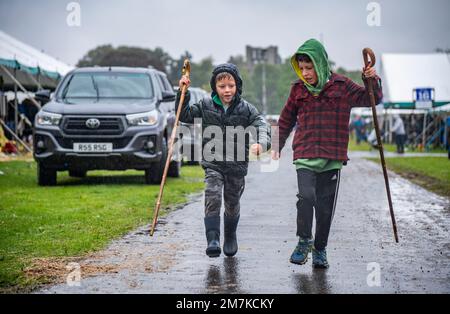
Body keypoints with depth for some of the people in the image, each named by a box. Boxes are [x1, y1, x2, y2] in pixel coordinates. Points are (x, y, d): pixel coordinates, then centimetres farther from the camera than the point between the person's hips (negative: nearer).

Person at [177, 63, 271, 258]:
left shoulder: (246, 109, -4)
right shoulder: (205, 105, 1)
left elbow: (261, 126, -14)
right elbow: (184, 116, 12)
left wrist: (261, 143, -36)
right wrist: (183, 93, 0)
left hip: (237, 165, 0)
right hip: (212, 163, 0)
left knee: (232, 203, 15)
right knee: (212, 198, -19)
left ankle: (230, 238, 37)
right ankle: (213, 240, -21)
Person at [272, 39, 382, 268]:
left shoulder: (341, 86, 2)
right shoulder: (298, 89, 7)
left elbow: (370, 99, 8)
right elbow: (286, 120, 19)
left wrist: (371, 81, -11)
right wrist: (277, 146, 20)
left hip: (332, 157, 0)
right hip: (304, 156, 0)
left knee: (325, 206, 4)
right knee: (306, 196, -20)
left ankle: (320, 249, 20)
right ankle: (304, 241, -2)